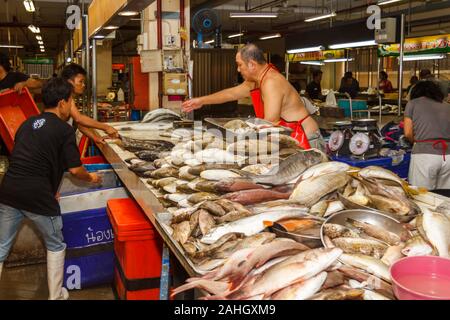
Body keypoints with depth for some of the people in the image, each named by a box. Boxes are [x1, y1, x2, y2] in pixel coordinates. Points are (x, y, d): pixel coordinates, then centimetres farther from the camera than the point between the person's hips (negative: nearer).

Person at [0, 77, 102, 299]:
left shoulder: (28, 123, 17)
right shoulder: (64, 130, -3)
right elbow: (75, 169, -3)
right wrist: (91, 178, 19)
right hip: (37, 196, -5)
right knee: (55, 246, 18)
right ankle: (55, 295, 28)